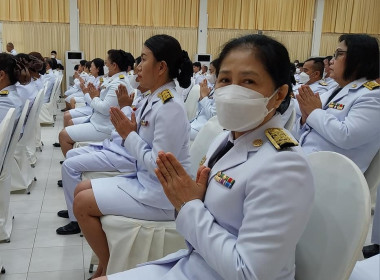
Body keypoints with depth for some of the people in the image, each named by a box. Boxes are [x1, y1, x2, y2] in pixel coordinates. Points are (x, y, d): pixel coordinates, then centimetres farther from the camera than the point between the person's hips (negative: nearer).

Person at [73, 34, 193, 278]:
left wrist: (128, 135, -17)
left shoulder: (170, 107, -23)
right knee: (81, 190, 12)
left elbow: (159, 166, -26)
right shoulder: (155, 100, 5)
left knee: (82, 204, -7)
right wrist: (128, 129, -7)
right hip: (145, 181, 10)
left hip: (161, 194, -10)